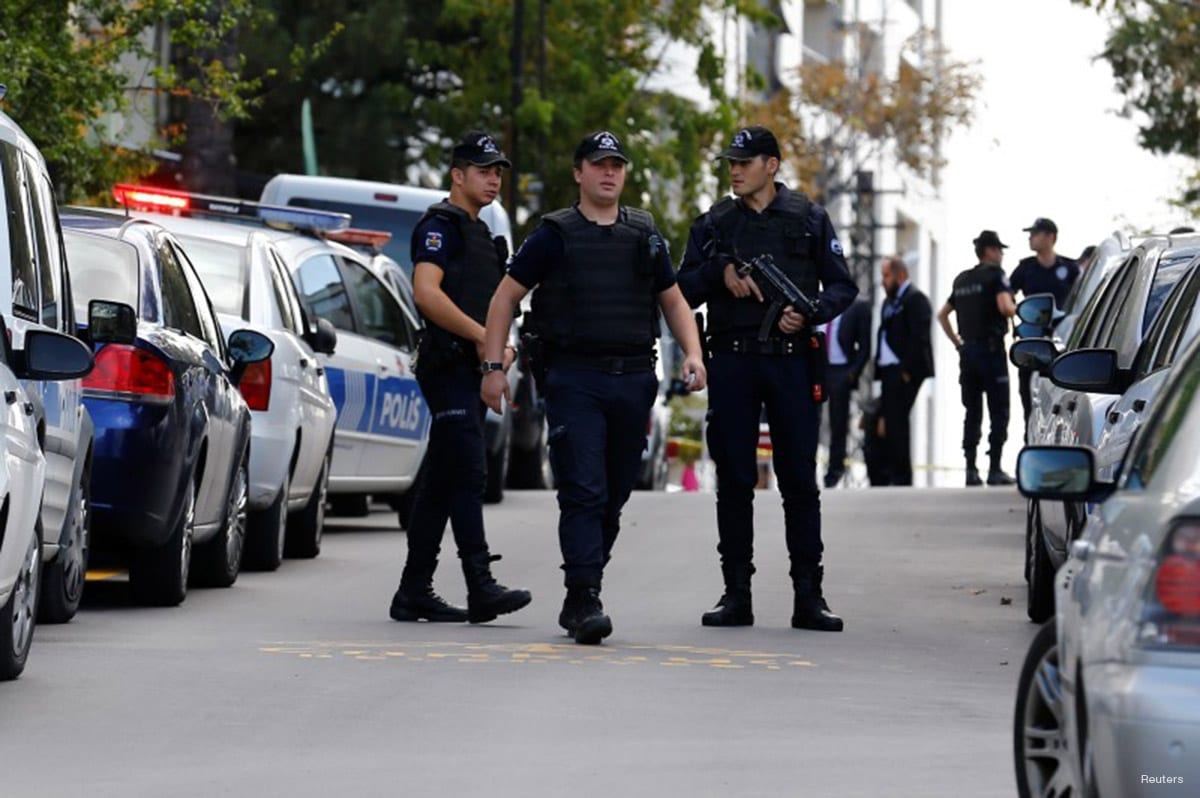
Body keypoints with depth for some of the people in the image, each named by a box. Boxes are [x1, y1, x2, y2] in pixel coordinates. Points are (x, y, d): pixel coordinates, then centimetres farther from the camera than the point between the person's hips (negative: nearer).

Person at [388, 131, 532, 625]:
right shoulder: (441, 225, -7)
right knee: (468, 475, -16)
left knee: (439, 483, 9)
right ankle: (481, 588, -22)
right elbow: (426, 293, -20)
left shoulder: (479, 234, 24)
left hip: (472, 370, 10)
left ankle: (414, 592, 11)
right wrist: (482, 336, -19)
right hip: (449, 365, -10)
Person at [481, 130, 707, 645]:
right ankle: (584, 602, -17)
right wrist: (494, 366, -4)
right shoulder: (554, 235, 1)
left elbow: (673, 300, 21)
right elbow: (505, 298, 4)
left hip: (633, 381, 4)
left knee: (614, 496, 9)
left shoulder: (645, 236, 13)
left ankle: (580, 598, 21)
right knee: (584, 493, -13)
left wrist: (693, 353, 4)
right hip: (574, 379, -4)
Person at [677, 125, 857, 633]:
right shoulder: (713, 225, 11)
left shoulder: (808, 220, 7)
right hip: (732, 362, 2)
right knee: (734, 480, 3)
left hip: (792, 358, -2)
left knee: (799, 480, -1)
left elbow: (842, 285, 7)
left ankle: (808, 596, 2)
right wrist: (721, 272, -8)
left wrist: (812, 315, -12)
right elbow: (683, 290, 10)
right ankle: (736, 594, 8)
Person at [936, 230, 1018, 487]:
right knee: (998, 412, -2)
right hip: (991, 348, -6)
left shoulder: (962, 280, 15)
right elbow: (1005, 307, -22)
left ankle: (971, 469, 5)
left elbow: (942, 314, 19)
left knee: (972, 412, 8)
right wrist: (1017, 308, -1)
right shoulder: (995, 275, -6)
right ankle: (995, 469, -7)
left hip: (967, 350, 7)